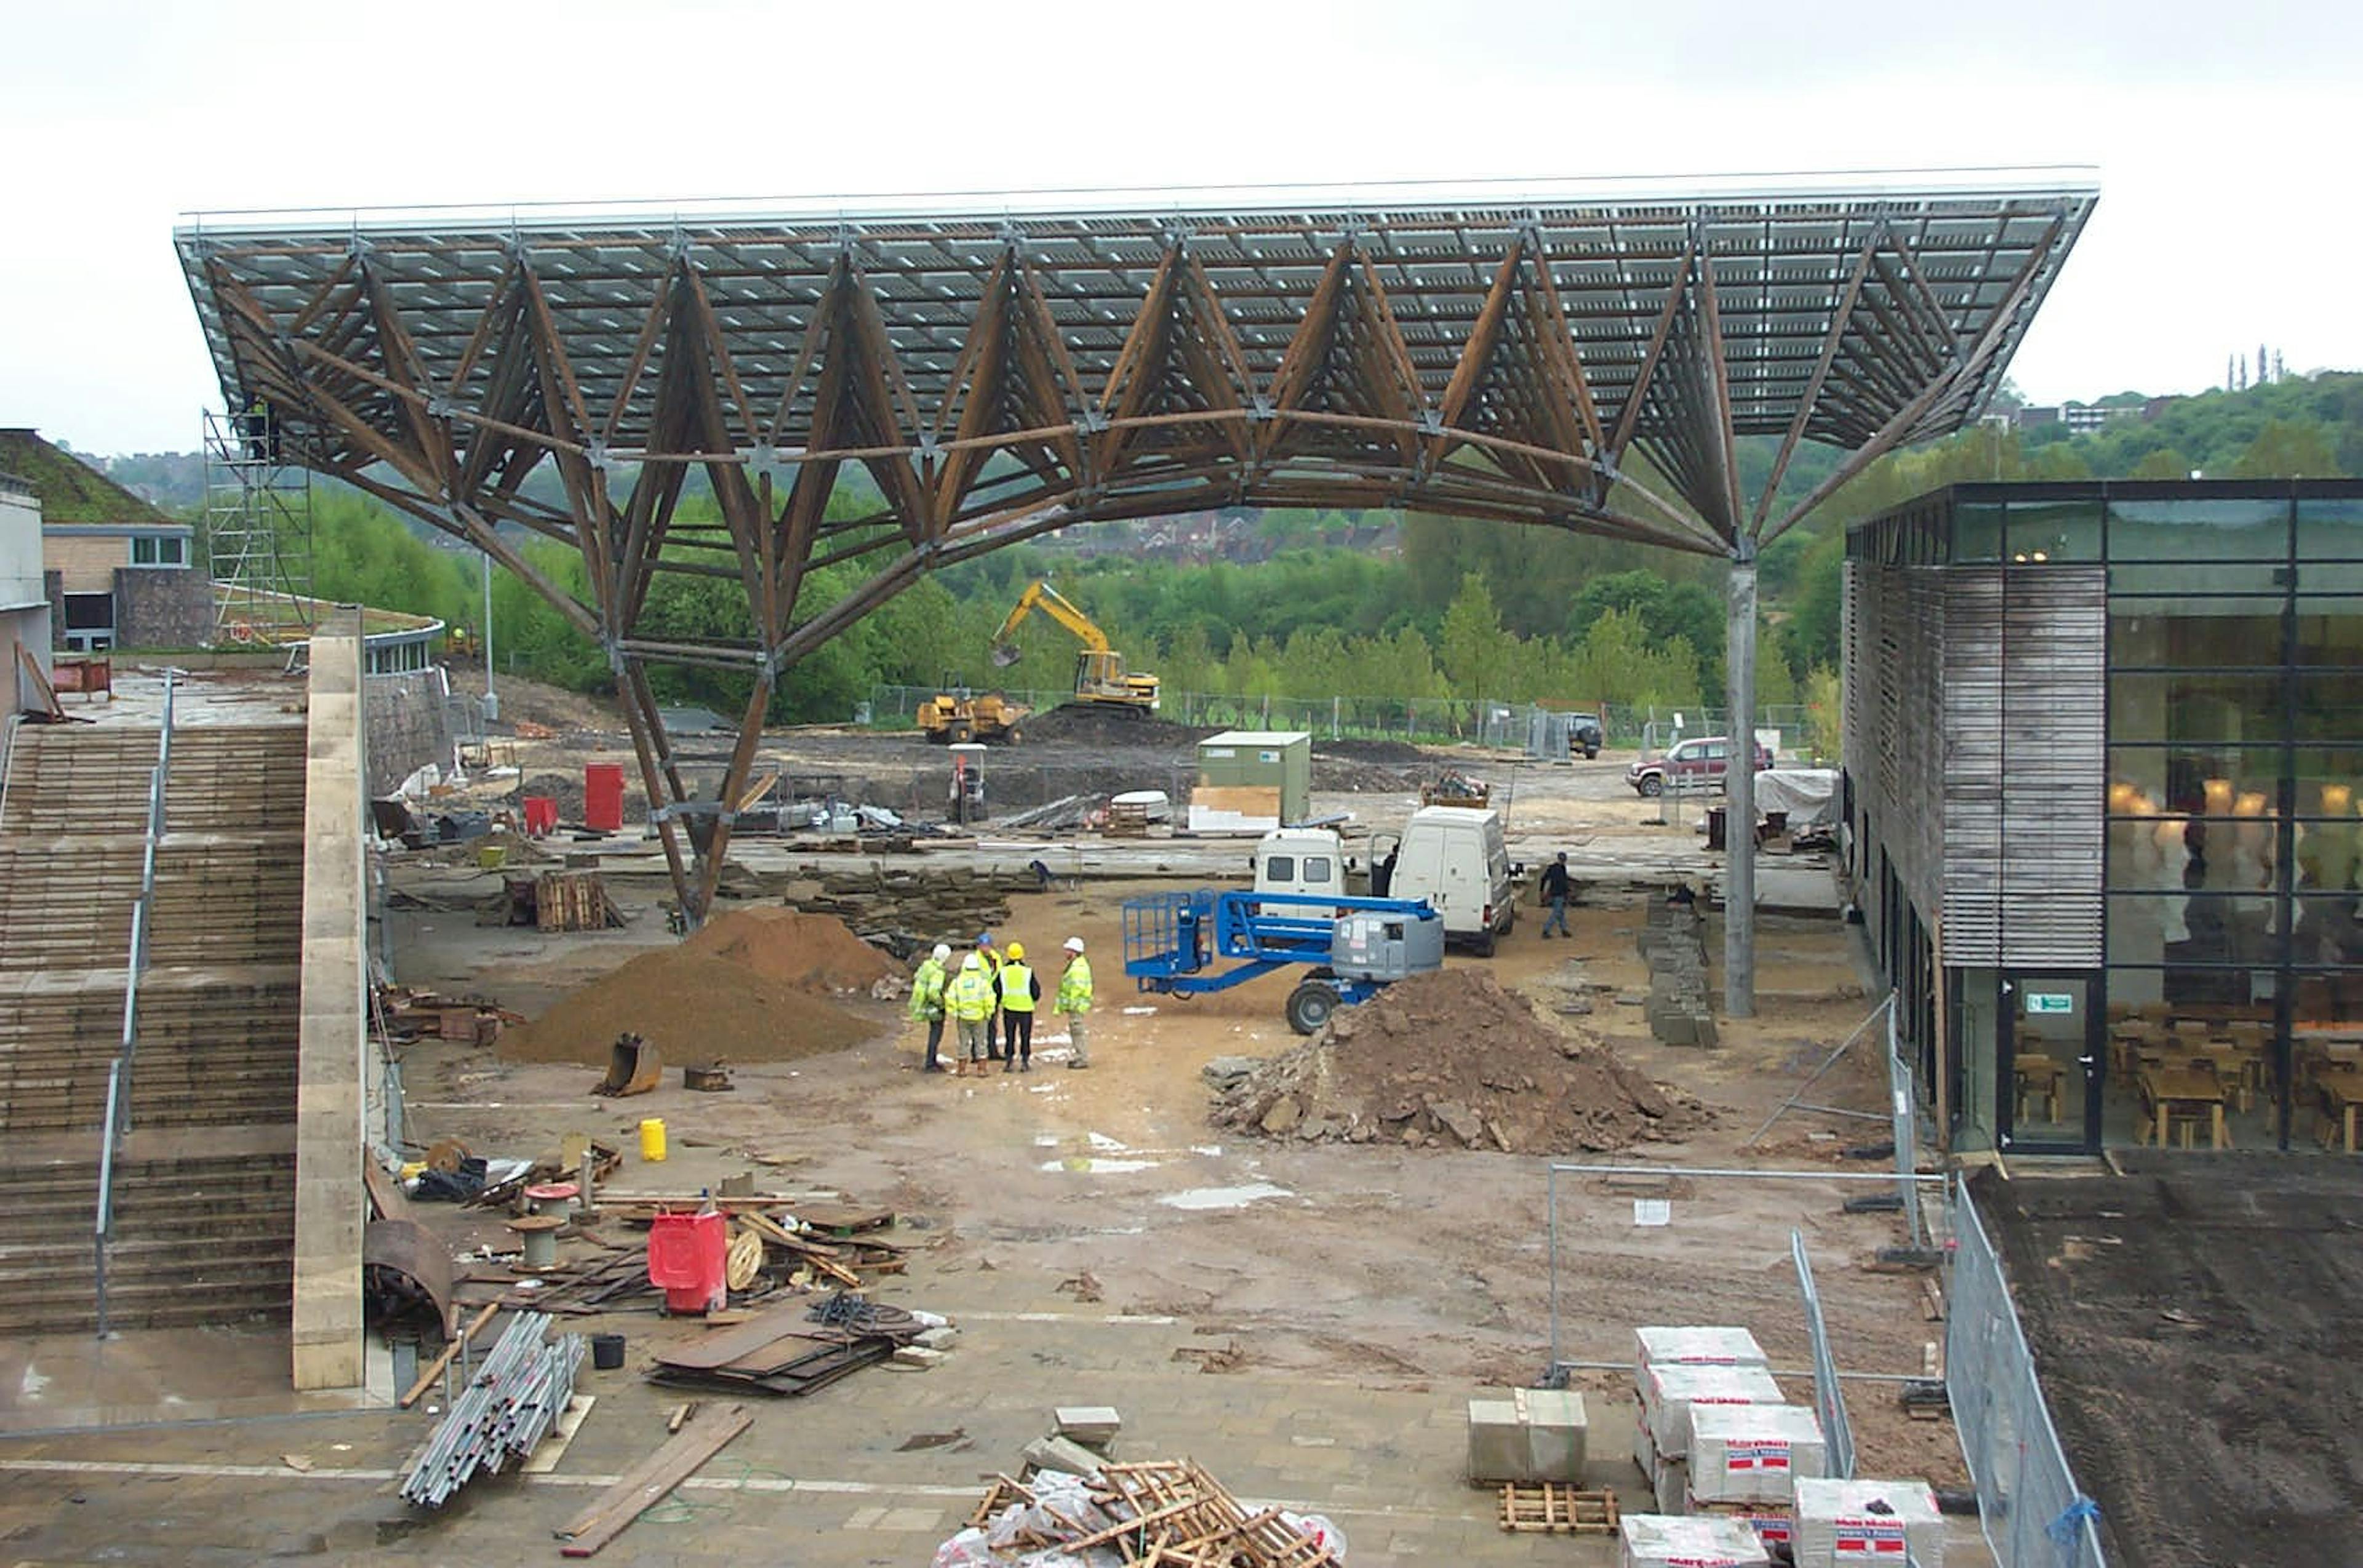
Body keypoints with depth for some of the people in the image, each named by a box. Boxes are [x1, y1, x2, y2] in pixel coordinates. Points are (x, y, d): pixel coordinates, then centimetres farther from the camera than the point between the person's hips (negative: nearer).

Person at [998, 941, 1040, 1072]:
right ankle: (1025, 1062, 7)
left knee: (1010, 1037, 11)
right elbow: (1035, 991, -5)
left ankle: (1009, 1062, 10)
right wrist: (1036, 999, 17)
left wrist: (1000, 1001, 21)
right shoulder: (1028, 971, -10)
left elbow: (997, 991, 1)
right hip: (1026, 1008, -2)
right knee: (1025, 1037, 8)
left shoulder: (1003, 971, -5)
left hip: (1009, 1008, 2)